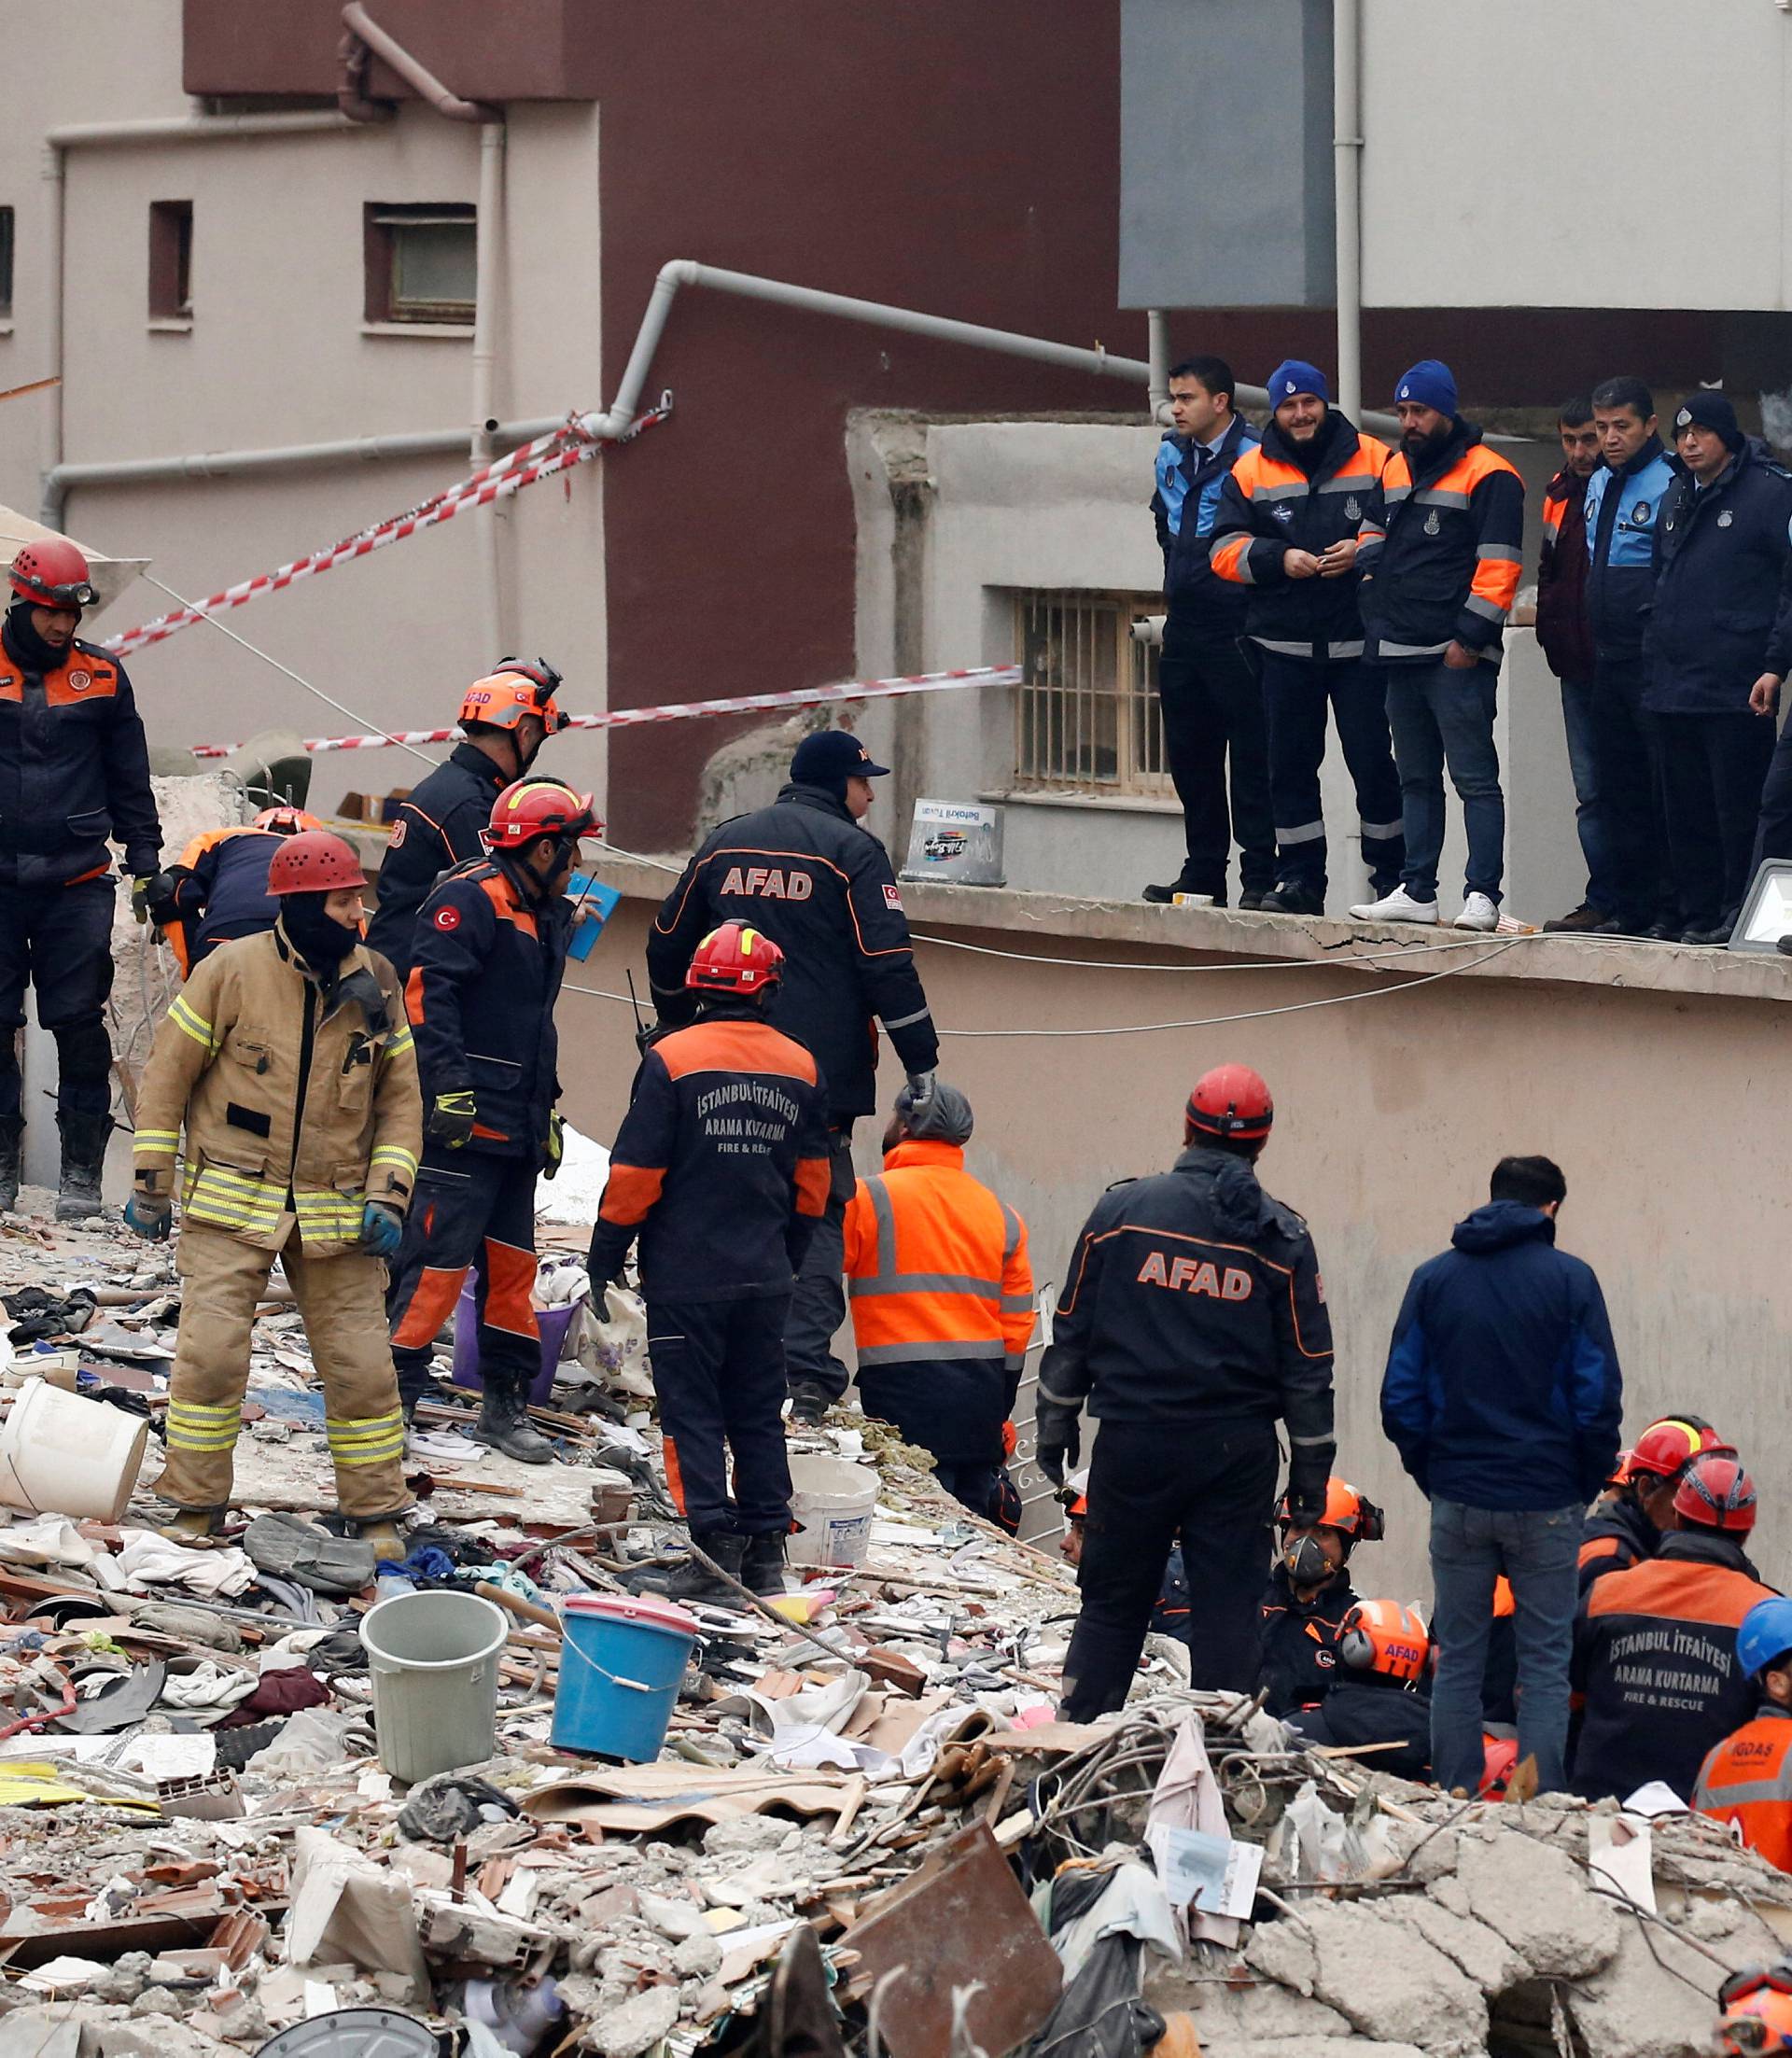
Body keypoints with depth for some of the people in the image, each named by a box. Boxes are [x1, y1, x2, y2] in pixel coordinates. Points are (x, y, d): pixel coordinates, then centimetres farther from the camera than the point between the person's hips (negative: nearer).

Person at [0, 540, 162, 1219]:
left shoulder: (102, 677, 7)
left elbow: (130, 780, 13)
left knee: (79, 1024, -2)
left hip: (77, 883, 0)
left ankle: (82, 1172, 4)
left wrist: (145, 865, 11)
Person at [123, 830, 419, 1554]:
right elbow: (167, 1074, -1)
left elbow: (401, 1100, 8)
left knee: (359, 1363, 1)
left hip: (335, 1216, 2)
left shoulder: (376, 983, 0)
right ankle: (196, 1505, 8)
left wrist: (389, 1196, -4)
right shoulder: (232, 971, -10)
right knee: (212, 1352, -8)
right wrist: (152, 1182, -1)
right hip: (231, 1205, -2)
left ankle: (377, 1511, 16)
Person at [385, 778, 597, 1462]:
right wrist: (449, 1089, -25)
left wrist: (547, 1109, 27)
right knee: (436, 1261, -11)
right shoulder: (471, 899, -11)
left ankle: (505, 1405, 21)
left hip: (515, 1128, 10)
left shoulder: (546, 916, 19)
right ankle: (391, 1399, -8)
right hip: (463, 1123, -10)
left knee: (512, 1264, 13)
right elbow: (430, 993, -20)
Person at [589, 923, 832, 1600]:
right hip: (765, 1277, 5)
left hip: (686, 1273, -5)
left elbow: (636, 1173, -10)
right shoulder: (801, 1069, 4)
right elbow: (811, 1185, 13)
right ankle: (766, 1553, 14)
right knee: (759, 1415, 12)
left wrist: (606, 1256, 0)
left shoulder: (672, 1059, -11)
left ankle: (714, 1554, -6)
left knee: (692, 1415, -1)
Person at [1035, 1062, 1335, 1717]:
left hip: (1134, 1441, 0)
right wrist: (1311, 1472, 10)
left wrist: (1056, 1422, 15)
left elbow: (1072, 1330, 5)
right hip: (1238, 1453, 0)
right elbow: (1307, 1367, 3)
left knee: (1111, 1606, 9)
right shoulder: (1281, 1237, 1)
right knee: (1227, 1614, 4)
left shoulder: (1121, 1210, 0)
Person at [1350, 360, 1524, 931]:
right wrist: (1372, 571, 10)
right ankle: (1416, 891, 18)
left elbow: (1498, 564, -13)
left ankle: (1483, 894, -11)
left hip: (1457, 656, -8)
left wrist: (1470, 637, -16)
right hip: (1401, 653, 8)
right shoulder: (1395, 470, 17)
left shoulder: (1488, 476, -8)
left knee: (1475, 778, -9)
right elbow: (1372, 530, 32)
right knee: (1417, 779, 13)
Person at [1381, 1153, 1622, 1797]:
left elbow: (1401, 1399, 5)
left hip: (1458, 1501, 2)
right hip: (1546, 1502, -2)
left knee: (1458, 1663, 8)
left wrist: (1432, 1476, 13)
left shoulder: (1434, 1278, 6)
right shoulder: (1570, 1279, -4)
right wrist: (1586, 1486, 7)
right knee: (1545, 1665, 2)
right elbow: (1599, 1400, -5)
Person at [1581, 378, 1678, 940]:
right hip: (1609, 657, 8)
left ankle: (1671, 909, -4)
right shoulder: (1598, 483, 15)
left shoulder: (1670, 483, -11)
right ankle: (1627, 907, 17)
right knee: (1619, 786, 11)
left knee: (1666, 787, -6)